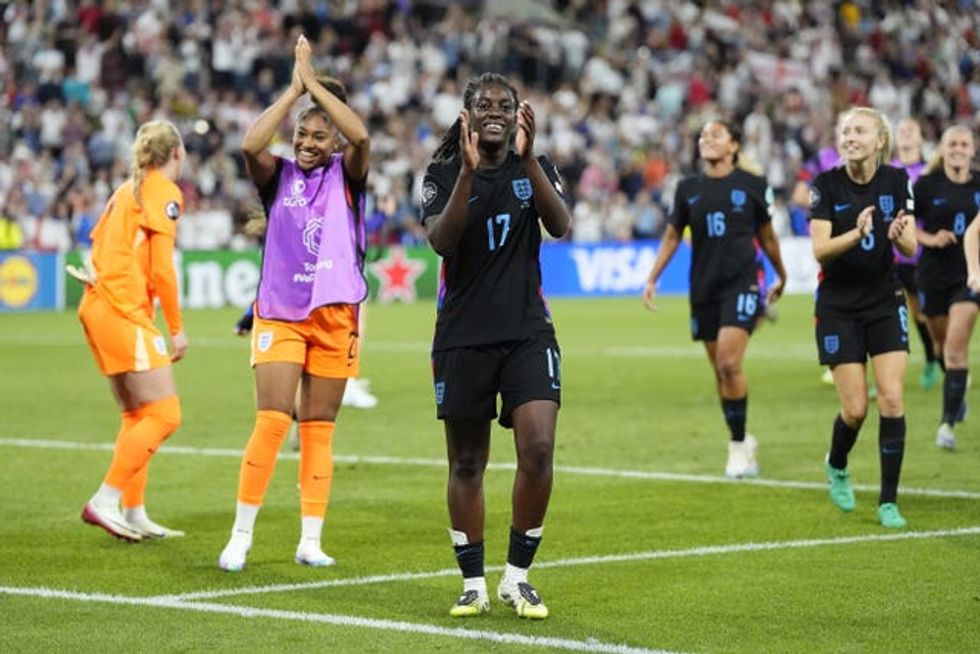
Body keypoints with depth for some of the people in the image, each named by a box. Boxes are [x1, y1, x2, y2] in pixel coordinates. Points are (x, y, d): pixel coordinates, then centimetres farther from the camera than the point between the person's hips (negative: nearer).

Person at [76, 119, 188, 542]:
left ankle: (134, 514, 15)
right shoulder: (164, 192, -8)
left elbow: (98, 243, 19)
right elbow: (162, 269, -13)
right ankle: (105, 502, -14)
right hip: (124, 312, -10)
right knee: (163, 414, -11)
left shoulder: (127, 189, 18)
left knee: (136, 415, 15)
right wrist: (176, 329, -7)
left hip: (99, 306, 10)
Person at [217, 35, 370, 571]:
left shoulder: (346, 175, 4)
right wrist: (294, 89, -12)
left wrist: (315, 83, -11)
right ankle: (240, 536, -4)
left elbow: (361, 136, -16)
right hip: (278, 315, -1)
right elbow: (250, 144, -16)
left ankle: (310, 540, 10)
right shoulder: (278, 176, 4)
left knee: (318, 430, 6)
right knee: (271, 422, -11)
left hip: (335, 317, 1)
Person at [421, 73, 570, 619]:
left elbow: (560, 225, -13)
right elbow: (441, 240, -16)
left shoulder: (535, 167, 5)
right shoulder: (444, 174, 1)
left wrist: (527, 158, -24)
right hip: (463, 338, 0)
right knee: (467, 465, 5)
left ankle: (518, 577, 2)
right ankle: (474, 585, 16)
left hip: (528, 333, 0)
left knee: (538, 450, -13)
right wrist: (468, 171, -26)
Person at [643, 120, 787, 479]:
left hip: (741, 284, -3)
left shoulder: (752, 186, 1)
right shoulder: (688, 189, 7)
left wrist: (781, 277, 22)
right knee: (720, 370, 6)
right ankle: (742, 442, 21)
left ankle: (738, 444, -6)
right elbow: (672, 236, 16)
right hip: (703, 289, 4)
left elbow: (767, 236, 12)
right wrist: (652, 279, 9)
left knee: (729, 363, -17)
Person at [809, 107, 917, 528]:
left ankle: (889, 502, -1)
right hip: (838, 308, -2)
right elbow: (820, 250, -17)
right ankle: (837, 467, 30)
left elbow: (910, 247, -3)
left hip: (886, 303, 2)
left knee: (892, 401, -9)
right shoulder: (826, 185, -10)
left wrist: (899, 234, -27)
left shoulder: (896, 181, -4)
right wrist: (857, 233, -34)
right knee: (855, 408, -3)